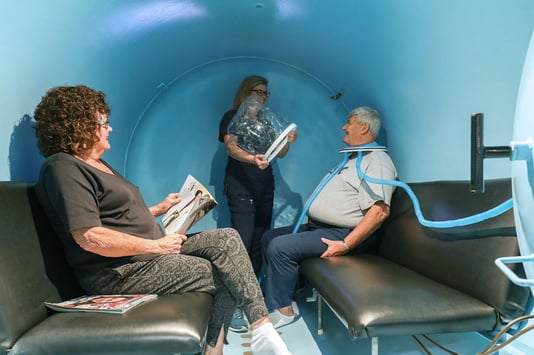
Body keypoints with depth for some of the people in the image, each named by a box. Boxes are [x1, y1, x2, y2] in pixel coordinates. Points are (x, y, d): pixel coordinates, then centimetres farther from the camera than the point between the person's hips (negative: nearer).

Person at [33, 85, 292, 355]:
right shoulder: (64, 168, -14)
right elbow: (90, 237, -24)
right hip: (120, 272, -9)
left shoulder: (97, 164, 19)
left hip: (149, 252, 9)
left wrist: (159, 209, 13)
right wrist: (155, 245, -19)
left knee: (227, 238, -7)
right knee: (225, 278, -15)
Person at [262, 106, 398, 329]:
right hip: (317, 227, 11)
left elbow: (380, 211, -26)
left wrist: (345, 245, -28)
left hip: (341, 233, -11)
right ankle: (280, 296, 9)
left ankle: (282, 310, -8)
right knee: (270, 237, 10)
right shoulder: (352, 159, 21)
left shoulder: (377, 161, -13)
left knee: (280, 247, -24)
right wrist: (311, 221, 17)